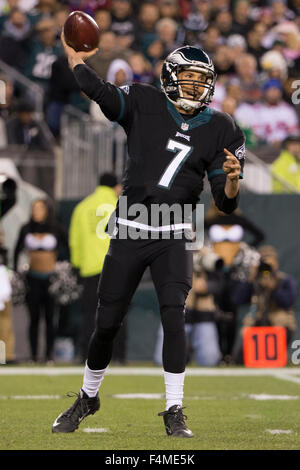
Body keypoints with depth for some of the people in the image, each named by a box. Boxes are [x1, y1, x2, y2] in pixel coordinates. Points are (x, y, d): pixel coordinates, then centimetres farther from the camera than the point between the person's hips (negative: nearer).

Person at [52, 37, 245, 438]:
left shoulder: (219, 130, 2)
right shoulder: (144, 104, 0)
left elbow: (226, 203, -1)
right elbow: (99, 92, -14)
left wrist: (231, 180, -20)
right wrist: (74, 56, -14)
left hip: (174, 237, 0)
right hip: (130, 231, 0)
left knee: (173, 317, -16)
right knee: (107, 323, 6)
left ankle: (174, 412, -7)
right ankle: (88, 397, 29)